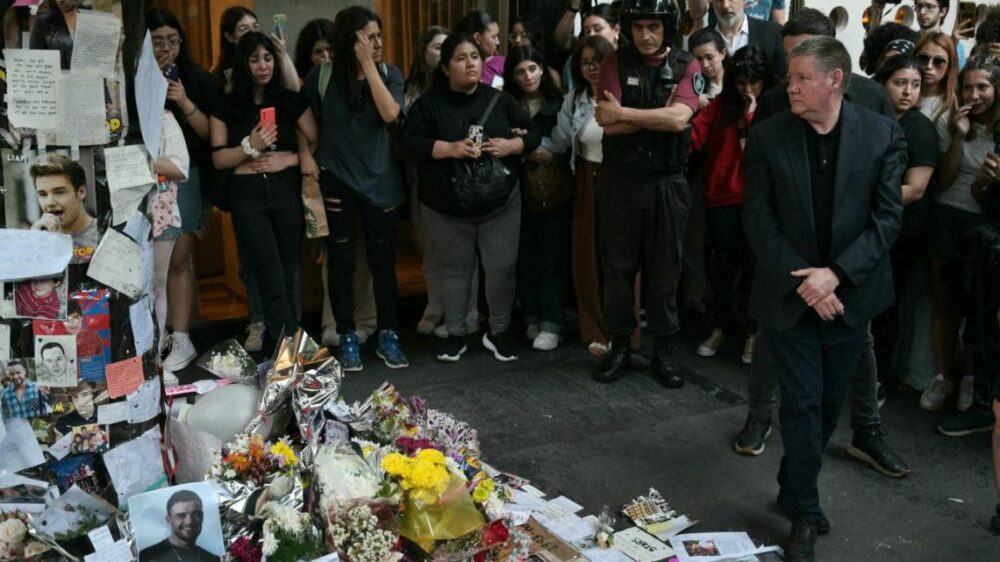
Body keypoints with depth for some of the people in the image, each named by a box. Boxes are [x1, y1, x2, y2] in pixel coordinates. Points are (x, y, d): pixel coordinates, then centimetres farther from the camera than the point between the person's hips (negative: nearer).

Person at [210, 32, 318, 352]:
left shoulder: (292, 101, 6)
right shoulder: (227, 107, 5)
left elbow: (316, 145, 5)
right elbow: (218, 159, 2)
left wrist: (289, 159, -12)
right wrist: (250, 146, -14)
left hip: (287, 190, 2)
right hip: (248, 195, -1)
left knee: (288, 275, 5)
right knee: (272, 279, -7)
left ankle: (278, 342, 18)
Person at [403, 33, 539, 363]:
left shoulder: (500, 100, 4)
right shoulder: (429, 103, -3)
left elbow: (533, 136, 7)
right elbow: (409, 142, -12)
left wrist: (510, 145, -14)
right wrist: (451, 148, -23)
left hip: (500, 204, 1)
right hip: (446, 208, -1)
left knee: (502, 268, 3)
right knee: (454, 269, 10)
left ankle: (499, 331, 20)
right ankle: (455, 334, 22)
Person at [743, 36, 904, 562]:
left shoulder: (882, 133, -4)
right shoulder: (767, 136, -5)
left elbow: (888, 216, -6)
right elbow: (758, 219, -6)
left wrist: (835, 274, -17)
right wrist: (802, 282, -14)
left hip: (849, 292, 2)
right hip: (788, 292, -1)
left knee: (830, 401, 13)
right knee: (802, 402, 0)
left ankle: (795, 487, 35)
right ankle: (804, 511, 15)